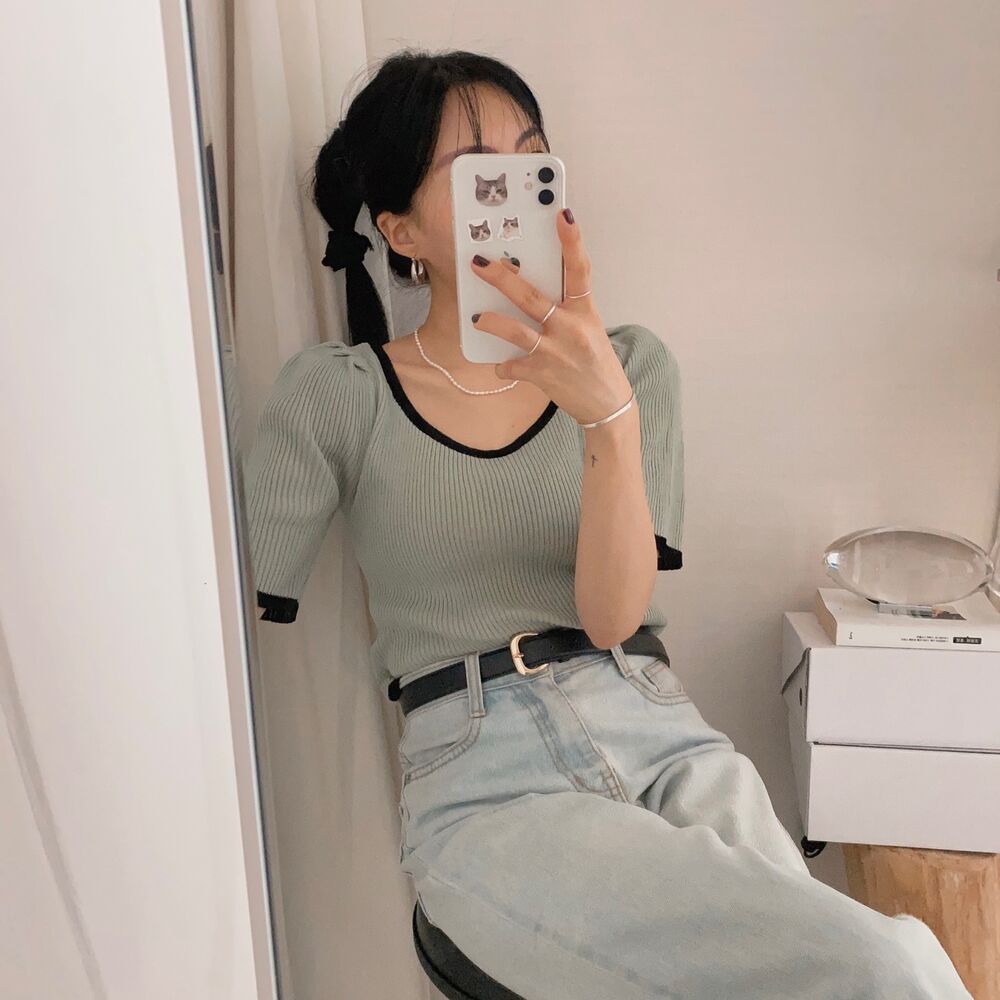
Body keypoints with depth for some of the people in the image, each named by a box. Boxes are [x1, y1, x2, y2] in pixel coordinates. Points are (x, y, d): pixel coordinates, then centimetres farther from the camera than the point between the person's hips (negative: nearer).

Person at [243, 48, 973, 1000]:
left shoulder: (635, 364, 8)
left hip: (664, 733, 4)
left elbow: (614, 617, -5)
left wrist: (608, 415, -20)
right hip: (484, 776, -3)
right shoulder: (333, 395, 1)